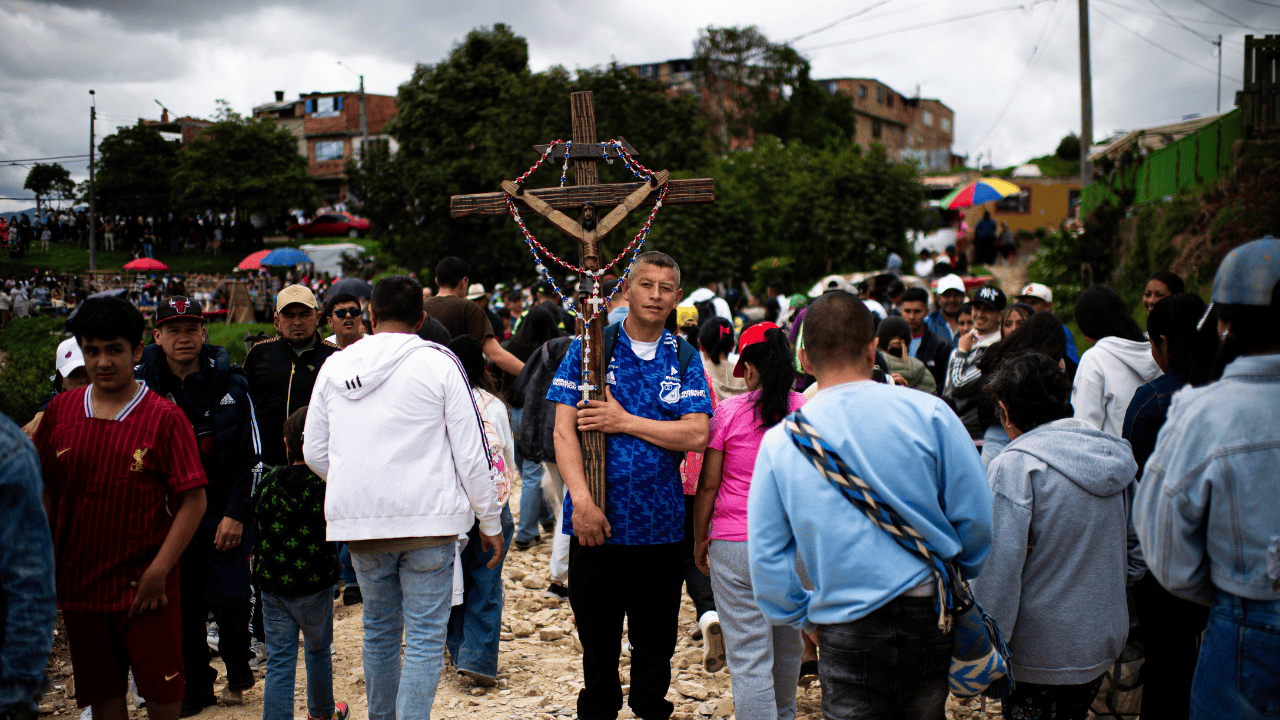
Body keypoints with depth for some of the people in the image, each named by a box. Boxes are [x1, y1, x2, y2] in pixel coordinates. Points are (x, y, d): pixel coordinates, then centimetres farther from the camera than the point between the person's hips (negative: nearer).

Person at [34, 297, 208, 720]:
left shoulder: (164, 418, -8)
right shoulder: (60, 411, 3)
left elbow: (194, 501, -9)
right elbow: (47, 492, 11)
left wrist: (158, 571, -14)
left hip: (144, 585, -3)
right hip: (78, 581, 3)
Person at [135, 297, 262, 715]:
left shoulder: (230, 383, -3)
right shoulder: (142, 384, -2)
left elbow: (252, 455, -1)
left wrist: (236, 514, -6)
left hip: (228, 514, -2)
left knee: (228, 599, -9)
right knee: (183, 606, 6)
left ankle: (238, 671, 19)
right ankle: (195, 687, 25)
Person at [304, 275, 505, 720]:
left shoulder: (335, 367, 6)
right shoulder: (439, 363, -6)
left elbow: (314, 452, 12)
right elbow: (471, 452, -5)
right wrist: (490, 521, 3)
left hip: (358, 518, 4)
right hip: (427, 517, -4)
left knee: (379, 630, 19)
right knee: (425, 636, 0)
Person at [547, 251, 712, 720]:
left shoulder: (685, 359, 5)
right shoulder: (588, 348, 0)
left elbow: (696, 435, -7)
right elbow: (564, 430, -6)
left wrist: (624, 422, -12)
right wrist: (582, 501, -17)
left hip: (662, 523, 2)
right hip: (598, 522, -2)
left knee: (656, 643, 13)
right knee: (597, 642, 10)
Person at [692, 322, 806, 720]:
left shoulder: (727, 411, -7)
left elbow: (708, 484, -5)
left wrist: (699, 540, 7)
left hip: (736, 545, -4)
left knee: (749, 657, -1)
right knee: (788, 644, 22)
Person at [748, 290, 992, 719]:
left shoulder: (779, 442, -2)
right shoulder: (928, 414, -6)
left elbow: (766, 557, 0)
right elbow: (976, 518, -1)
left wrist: (805, 619, 13)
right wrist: (962, 574, 17)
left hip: (847, 637, 0)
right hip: (933, 617, 1)